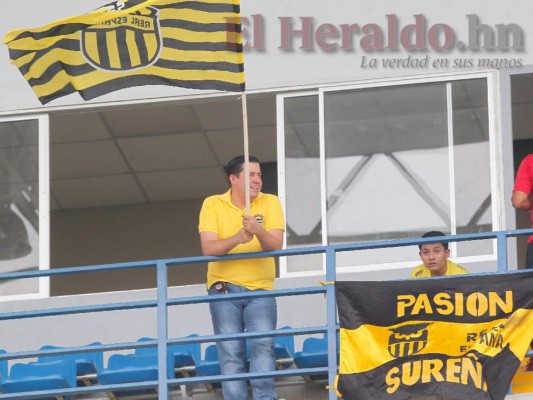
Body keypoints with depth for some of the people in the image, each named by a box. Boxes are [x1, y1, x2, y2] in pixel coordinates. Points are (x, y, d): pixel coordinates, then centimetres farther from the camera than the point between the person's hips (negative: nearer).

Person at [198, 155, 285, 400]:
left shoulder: (270, 202, 2)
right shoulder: (212, 205, 0)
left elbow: (276, 246, -8)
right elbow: (208, 248, -10)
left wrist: (259, 232, -29)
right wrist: (237, 238, -27)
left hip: (260, 289, 0)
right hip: (224, 288, 0)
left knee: (263, 345, -15)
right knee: (230, 352, -5)